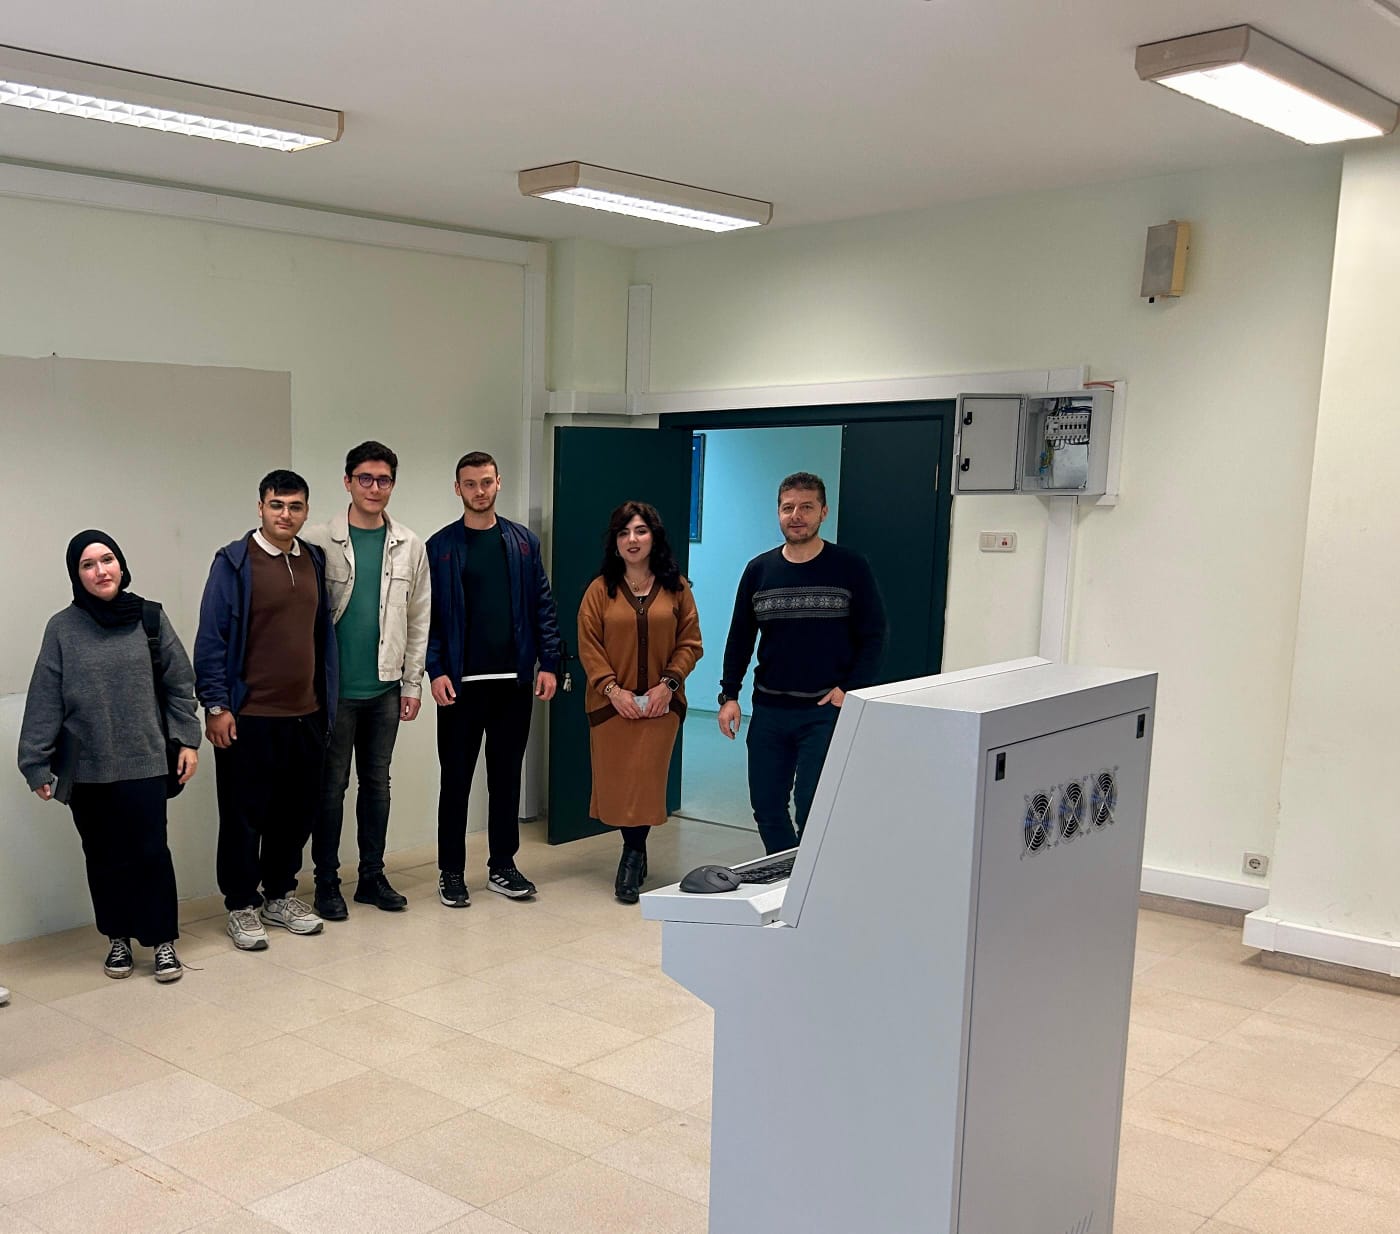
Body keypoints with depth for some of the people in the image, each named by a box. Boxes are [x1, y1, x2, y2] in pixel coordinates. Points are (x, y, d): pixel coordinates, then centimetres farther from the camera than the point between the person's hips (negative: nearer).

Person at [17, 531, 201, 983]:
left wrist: (187, 739, 1)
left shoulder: (150, 618, 1)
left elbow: (180, 683, 5)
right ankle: (118, 938, 25)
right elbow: (44, 701, -2)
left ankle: (163, 940, 12)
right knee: (105, 857, 9)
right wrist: (37, 764, -5)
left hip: (144, 763, 0)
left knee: (151, 853, -2)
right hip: (86, 768, 1)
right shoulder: (62, 628, -2)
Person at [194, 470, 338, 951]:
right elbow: (211, 637, -8)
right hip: (249, 717, -5)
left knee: (297, 811, 12)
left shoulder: (314, 562, 9)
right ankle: (241, 906, 19)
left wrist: (327, 700, 11)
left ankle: (280, 894, 28)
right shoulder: (234, 563, -7)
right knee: (244, 815, 5)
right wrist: (216, 706, -12)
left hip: (305, 714, 5)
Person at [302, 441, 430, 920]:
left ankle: (372, 877, 24)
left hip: (385, 687, 3)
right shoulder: (319, 541, -7)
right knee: (331, 785, 5)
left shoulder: (409, 546, 4)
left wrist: (412, 683, 4)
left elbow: (419, 619, 6)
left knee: (376, 782, 13)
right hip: (333, 687, -3)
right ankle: (327, 882, 17)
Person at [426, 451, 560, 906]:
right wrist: (436, 671, -12)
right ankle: (451, 872, 15)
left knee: (506, 775, 10)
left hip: (514, 680, 2)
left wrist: (549, 663, -1)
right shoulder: (440, 546, 0)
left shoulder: (524, 542, 7)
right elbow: (429, 616, -2)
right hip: (461, 681, -2)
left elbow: (542, 606, 6)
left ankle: (502, 865, 21)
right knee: (456, 778, 5)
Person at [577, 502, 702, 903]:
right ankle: (635, 853, 20)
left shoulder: (676, 588, 4)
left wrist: (669, 683, -8)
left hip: (661, 703, 0)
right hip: (612, 703, 0)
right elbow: (589, 647, -1)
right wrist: (612, 688, -11)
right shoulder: (600, 589, 2)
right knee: (616, 782, 3)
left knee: (646, 779, -4)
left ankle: (633, 858, 7)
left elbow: (690, 642, 4)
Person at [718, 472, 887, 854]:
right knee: (766, 807, 9)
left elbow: (873, 636, 0)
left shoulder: (851, 568, -2)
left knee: (812, 809, -6)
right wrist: (729, 695, 4)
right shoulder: (759, 570, 7)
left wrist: (850, 689, -12)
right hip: (769, 711, 4)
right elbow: (740, 638, 12)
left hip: (826, 711, -4)